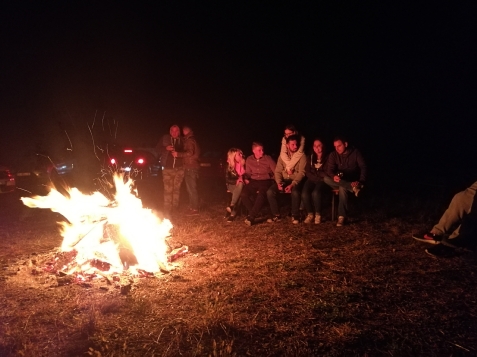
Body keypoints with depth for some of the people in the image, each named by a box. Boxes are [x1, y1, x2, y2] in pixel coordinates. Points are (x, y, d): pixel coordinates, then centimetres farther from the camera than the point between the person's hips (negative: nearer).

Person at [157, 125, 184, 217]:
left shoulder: (181, 141, 7)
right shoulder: (165, 139, 3)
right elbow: (157, 148, 4)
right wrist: (166, 148, -13)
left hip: (179, 169, 2)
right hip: (168, 168, -2)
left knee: (176, 189, 11)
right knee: (168, 190, -7)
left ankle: (175, 208, 23)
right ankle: (167, 210, -4)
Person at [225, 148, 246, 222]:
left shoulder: (243, 164, -1)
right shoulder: (229, 166, -2)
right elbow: (227, 179, -1)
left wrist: (241, 179, -12)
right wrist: (236, 181, -15)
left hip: (241, 184, 0)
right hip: (232, 184, 0)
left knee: (240, 185, -33)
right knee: (238, 190, -30)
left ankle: (231, 206, -35)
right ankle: (233, 212, -25)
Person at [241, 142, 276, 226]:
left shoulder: (268, 158, 2)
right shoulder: (249, 160, 10)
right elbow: (248, 173, 17)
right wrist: (246, 179, -4)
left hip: (265, 181, -3)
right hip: (253, 181, 3)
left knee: (261, 194, -37)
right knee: (243, 194, -27)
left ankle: (251, 217, -30)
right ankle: (254, 213, -12)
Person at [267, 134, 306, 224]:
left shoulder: (302, 156, -2)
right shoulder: (282, 156, 9)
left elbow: (301, 172, -11)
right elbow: (278, 171, 5)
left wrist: (292, 184, -25)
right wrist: (279, 182, -15)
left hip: (295, 181, -3)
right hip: (284, 180, 4)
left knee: (295, 192, -38)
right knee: (270, 191, -22)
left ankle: (295, 216, -15)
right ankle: (276, 215, -7)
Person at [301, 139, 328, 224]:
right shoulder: (310, 158, 13)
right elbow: (307, 172, 6)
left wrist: (315, 172, -8)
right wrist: (318, 178, -7)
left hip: (322, 181, -3)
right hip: (312, 180, 4)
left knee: (315, 193, -34)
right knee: (304, 194, -27)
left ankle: (318, 214, -14)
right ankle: (310, 214, -8)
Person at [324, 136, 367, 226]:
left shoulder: (355, 153, -6)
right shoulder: (333, 155, -1)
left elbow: (363, 168, -11)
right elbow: (329, 170, -11)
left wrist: (360, 181, -29)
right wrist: (334, 176, -36)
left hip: (352, 181, -3)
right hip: (339, 181, 3)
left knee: (343, 188, -38)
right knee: (326, 179, -30)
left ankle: (341, 216, -36)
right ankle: (354, 188, -39)